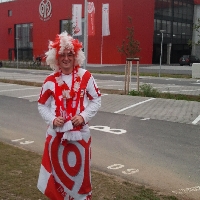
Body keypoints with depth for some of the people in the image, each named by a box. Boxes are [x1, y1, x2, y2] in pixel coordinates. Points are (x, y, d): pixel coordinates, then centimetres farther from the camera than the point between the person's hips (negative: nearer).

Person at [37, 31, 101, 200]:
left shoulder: (86, 76, -5)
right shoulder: (50, 81, -2)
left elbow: (96, 100, 0)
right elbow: (42, 105, 5)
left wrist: (84, 116, -12)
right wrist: (52, 119, -11)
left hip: (80, 132, -1)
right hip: (56, 133, 1)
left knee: (80, 169, 10)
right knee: (58, 170, 12)